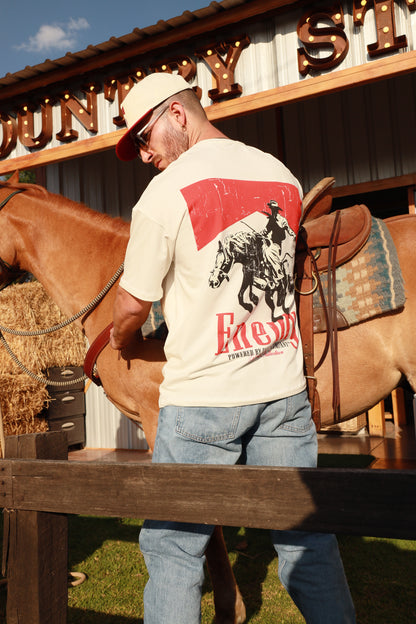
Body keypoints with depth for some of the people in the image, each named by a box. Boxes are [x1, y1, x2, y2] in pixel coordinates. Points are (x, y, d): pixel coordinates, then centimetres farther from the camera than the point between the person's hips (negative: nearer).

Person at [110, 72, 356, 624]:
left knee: (172, 547, 12)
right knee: (305, 538, 16)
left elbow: (133, 306, -4)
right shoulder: (284, 177, 7)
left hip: (202, 397, -5)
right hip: (285, 389, 6)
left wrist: (118, 342, 18)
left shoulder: (164, 193, -10)